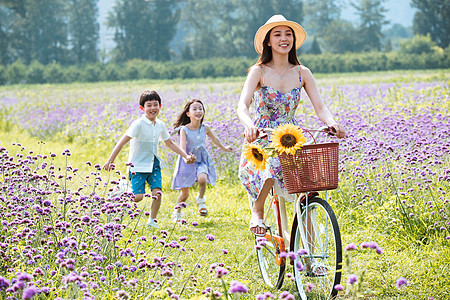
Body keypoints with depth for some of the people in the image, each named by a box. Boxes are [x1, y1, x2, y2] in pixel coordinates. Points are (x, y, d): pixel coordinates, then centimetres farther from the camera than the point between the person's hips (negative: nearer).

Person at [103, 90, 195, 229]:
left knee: (157, 192, -11)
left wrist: (185, 156, 17)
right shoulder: (138, 124, -15)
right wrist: (110, 160, -25)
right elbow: (123, 141, -20)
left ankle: (152, 221, 6)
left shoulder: (160, 125, 6)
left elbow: (169, 143, 21)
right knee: (138, 196, -15)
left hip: (154, 164, 5)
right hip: (138, 165, -5)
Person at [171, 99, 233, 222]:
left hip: (202, 160, 2)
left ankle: (200, 200, 0)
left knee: (202, 179, -30)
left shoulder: (205, 128, -4)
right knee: (184, 193, 1)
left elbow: (214, 139, 16)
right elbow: (182, 146, -27)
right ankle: (177, 213, 29)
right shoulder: (184, 129, -14)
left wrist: (224, 148, 32)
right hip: (187, 161, -2)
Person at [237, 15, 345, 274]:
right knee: (272, 165, -38)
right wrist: (249, 125, -41)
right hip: (262, 140, -4)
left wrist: (332, 122, -25)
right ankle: (258, 211, -10)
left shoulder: (302, 73, 5)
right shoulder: (259, 71, -5)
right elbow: (242, 106, -19)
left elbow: (320, 107, -3)